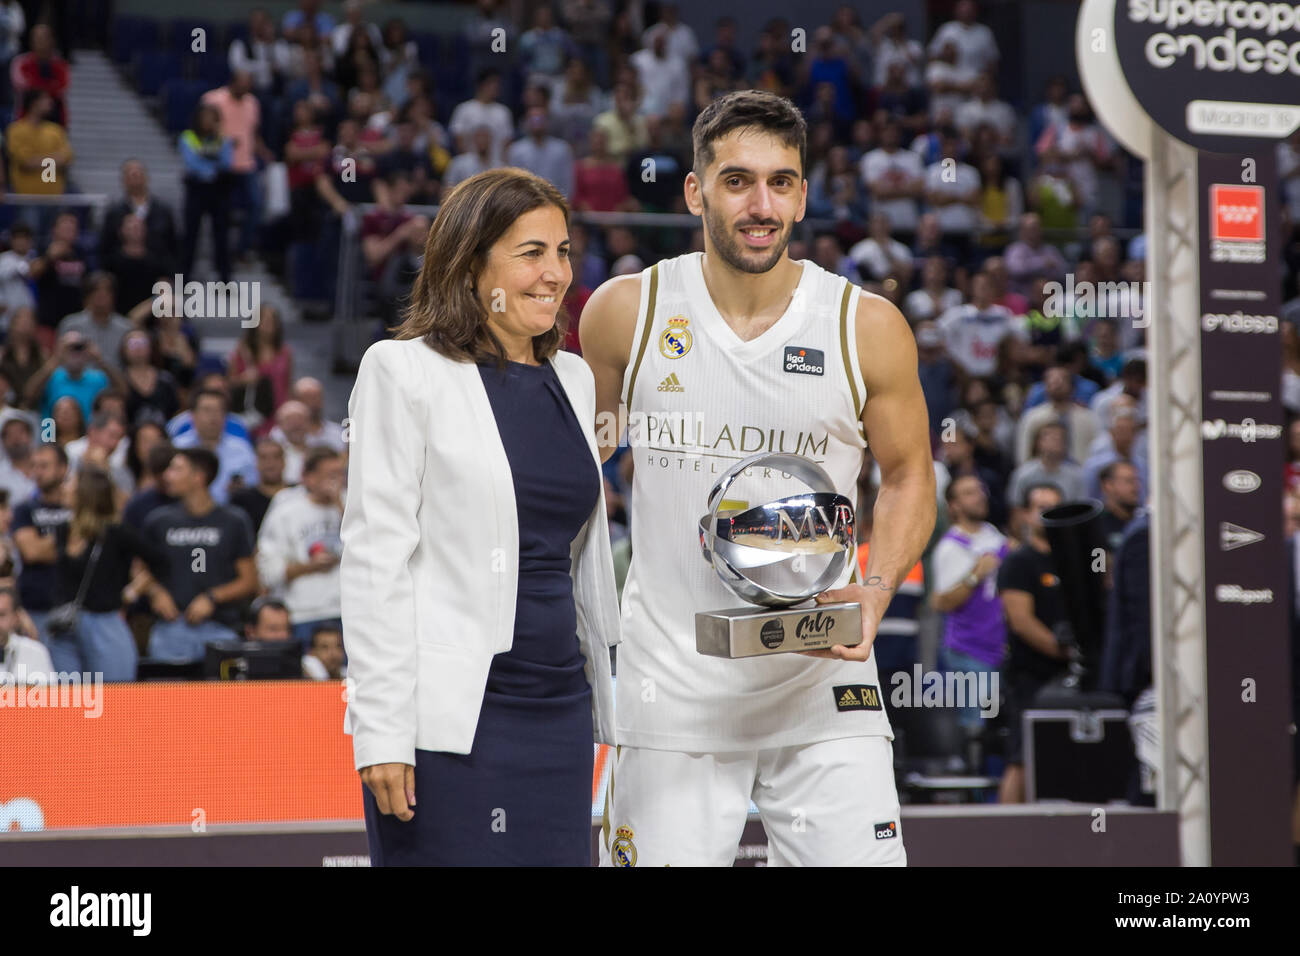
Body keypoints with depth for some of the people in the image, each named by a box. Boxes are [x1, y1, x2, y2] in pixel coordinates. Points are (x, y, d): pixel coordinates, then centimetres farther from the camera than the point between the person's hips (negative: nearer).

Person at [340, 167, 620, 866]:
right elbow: (374, 557, -8)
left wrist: (615, 714, 18)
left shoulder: (571, 379, 15)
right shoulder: (403, 371, -3)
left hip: (558, 711, 6)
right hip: (451, 721, -6)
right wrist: (380, 731, -15)